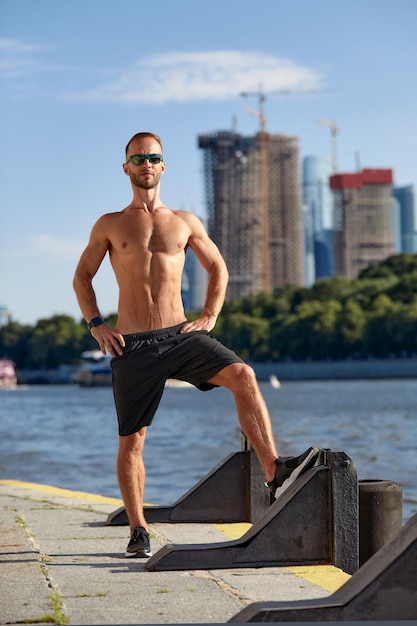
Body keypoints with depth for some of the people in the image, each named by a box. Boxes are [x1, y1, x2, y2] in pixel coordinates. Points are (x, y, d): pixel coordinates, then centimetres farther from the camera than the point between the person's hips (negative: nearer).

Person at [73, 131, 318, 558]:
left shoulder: (185, 222, 12)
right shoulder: (110, 225, 9)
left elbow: (218, 269, 22)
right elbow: (82, 277, 15)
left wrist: (209, 317, 8)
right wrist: (96, 325, 1)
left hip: (181, 335, 1)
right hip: (134, 346, -1)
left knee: (243, 376, -24)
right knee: (131, 441, 1)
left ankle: (275, 474, -30)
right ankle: (138, 531, 15)